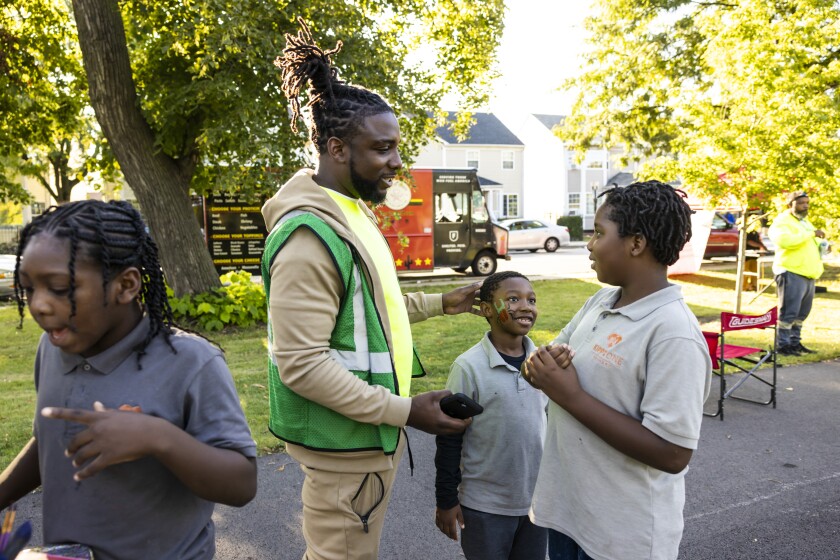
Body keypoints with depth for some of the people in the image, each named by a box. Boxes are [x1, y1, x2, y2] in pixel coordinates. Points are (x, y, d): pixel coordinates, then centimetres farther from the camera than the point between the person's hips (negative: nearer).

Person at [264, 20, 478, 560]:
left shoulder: (352, 210, 8)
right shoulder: (308, 233, -23)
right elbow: (302, 362, -26)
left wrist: (442, 303, 12)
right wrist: (403, 411, -23)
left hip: (371, 428, 9)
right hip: (345, 440, -9)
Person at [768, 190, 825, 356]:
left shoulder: (805, 221, 22)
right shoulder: (782, 222, -7)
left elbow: (811, 243, 36)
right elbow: (784, 240, -28)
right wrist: (811, 234, -24)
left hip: (808, 274, 9)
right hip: (792, 273, -9)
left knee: (802, 312, 13)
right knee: (789, 311, -9)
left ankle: (795, 342, 22)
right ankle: (782, 345, -2)